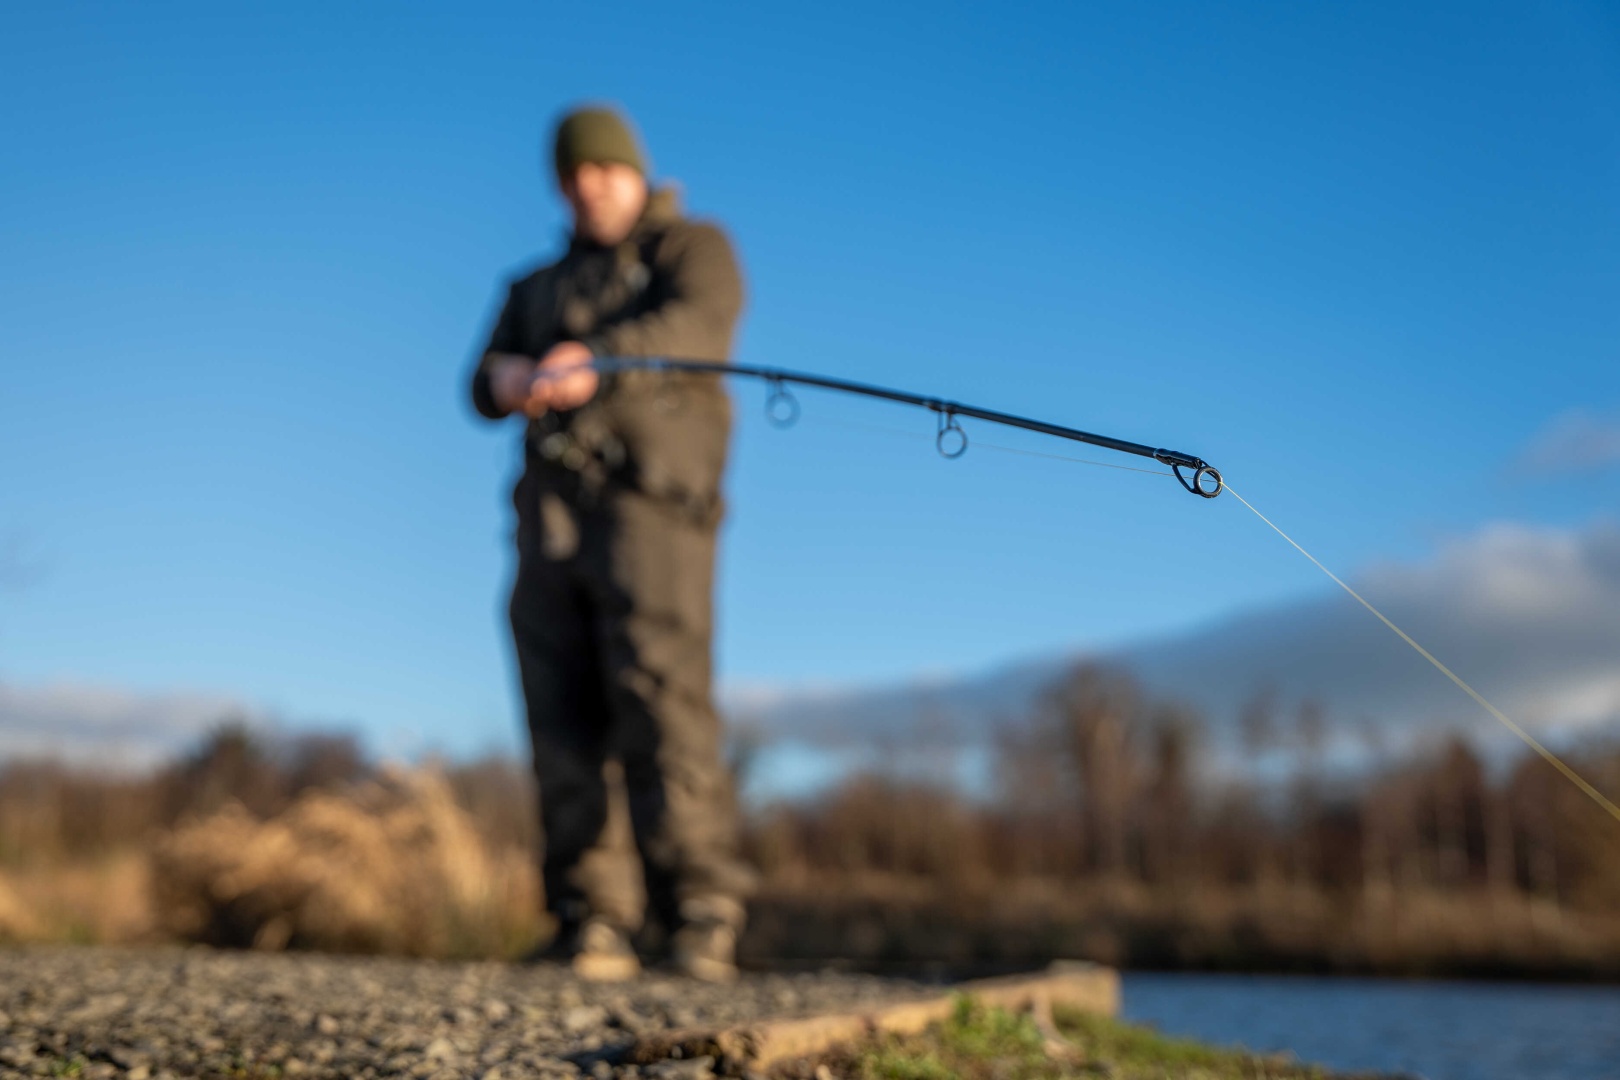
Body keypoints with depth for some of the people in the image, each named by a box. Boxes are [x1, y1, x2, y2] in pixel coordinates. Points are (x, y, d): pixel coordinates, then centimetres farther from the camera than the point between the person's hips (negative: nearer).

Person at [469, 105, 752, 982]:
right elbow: (485, 387, 15)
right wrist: (509, 376, -11)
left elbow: (697, 327, -10)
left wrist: (593, 361, -27)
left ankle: (700, 909, -14)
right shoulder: (537, 290, 30)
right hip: (550, 508, 5)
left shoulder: (694, 249, 14)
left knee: (659, 696, -18)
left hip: (650, 496, -5)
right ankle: (589, 924, -3)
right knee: (563, 722, -4)